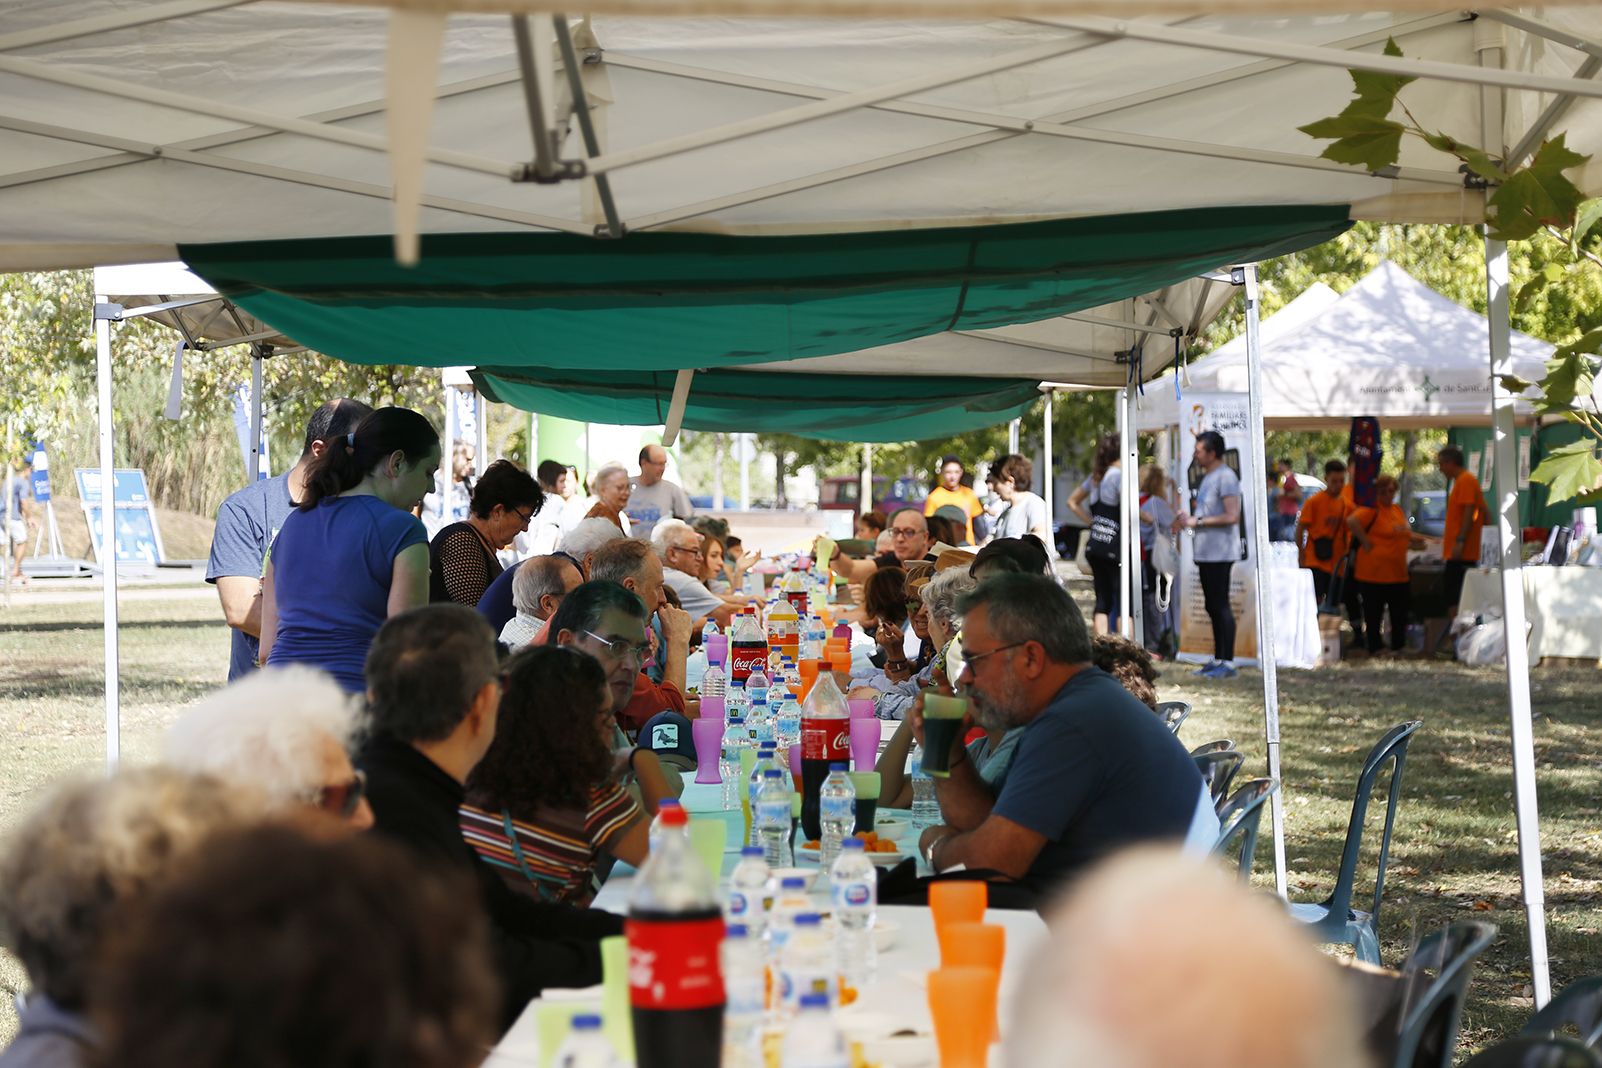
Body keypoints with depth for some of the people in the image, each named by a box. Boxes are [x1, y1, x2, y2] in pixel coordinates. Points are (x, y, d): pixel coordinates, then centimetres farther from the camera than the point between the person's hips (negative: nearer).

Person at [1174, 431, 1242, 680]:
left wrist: (1198, 522, -16)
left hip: (1219, 553, -10)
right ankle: (1218, 660, 19)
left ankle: (1228, 663, -7)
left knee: (1221, 606, -9)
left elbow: (1232, 516, -21)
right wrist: (1188, 520, 10)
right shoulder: (1208, 478, 18)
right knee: (1212, 606, 13)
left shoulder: (1225, 477, -13)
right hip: (1206, 552, 10)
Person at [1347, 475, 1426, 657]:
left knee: (1400, 614, 13)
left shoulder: (1397, 509, 14)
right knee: (1374, 614, 2)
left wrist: (1413, 540, 10)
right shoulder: (1372, 510, -12)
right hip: (1375, 572, -8)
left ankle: (1398, 648, 24)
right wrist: (1365, 542, -22)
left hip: (1398, 572, 8)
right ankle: (1374, 650, 10)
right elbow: (1351, 521, -29)